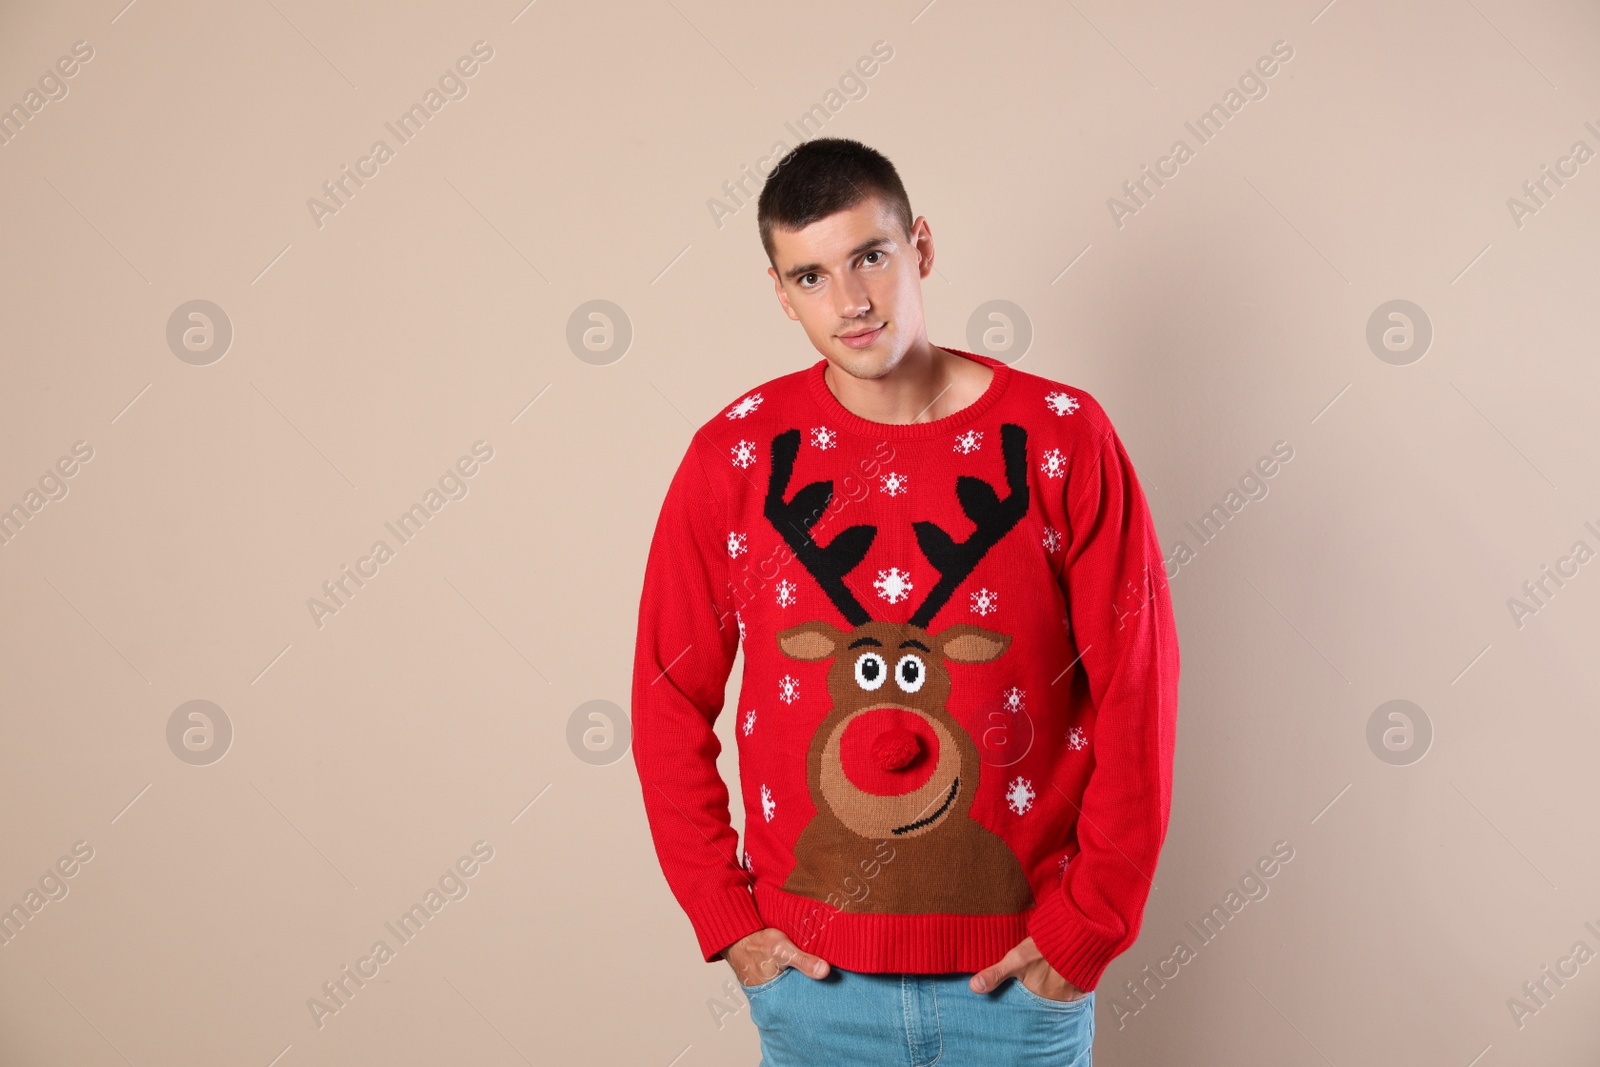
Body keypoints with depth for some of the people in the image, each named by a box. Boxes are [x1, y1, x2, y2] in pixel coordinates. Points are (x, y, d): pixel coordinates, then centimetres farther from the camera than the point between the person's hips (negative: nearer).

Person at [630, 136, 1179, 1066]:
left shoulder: (1062, 439, -8)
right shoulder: (736, 455, -5)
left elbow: (1137, 696, -6)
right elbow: (671, 696, 1)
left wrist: (1089, 923, -6)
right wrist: (726, 918, -1)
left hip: (1017, 974, -1)